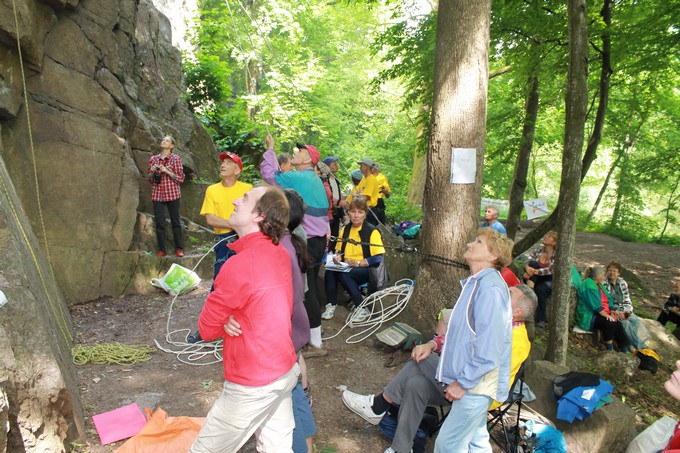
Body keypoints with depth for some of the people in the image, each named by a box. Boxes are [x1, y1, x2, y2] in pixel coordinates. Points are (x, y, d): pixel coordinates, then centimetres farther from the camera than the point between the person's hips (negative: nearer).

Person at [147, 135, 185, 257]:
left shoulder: (175, 159, 2)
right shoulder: (153, 159, 12)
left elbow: (181, 178, -2)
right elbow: (149, 179, 19)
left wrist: (167, 171, -12)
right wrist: (152, 171, -2)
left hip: (172, 194, -3)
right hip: (157, 194, 3)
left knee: (175, 221, 1)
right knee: (159, 223, 1)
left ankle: (179, 248, 9)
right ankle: (161, 249, 9)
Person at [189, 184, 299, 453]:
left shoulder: (240, 265, -25)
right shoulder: (280, 253, 1)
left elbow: (207, 329, -14)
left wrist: (228, 323, 2)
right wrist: (234, 321, -12)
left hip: (253, 386, -8)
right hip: (285, 372, 8)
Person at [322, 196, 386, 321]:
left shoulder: (372, 231, -8)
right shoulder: (345, 229, 10)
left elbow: (378, 258, -13)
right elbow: (339, 251, 18)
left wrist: (358, 263, -24)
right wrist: (338, 258, -5)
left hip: (366, 270, -5)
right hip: (346, 267, 5)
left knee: (343, 274, -33)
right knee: (329, 270, -27)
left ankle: (362, 309, -22)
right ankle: (331, 304, -17)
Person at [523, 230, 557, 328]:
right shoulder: (538, 251, 4)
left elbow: (550, 270, -22)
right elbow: (528, 262, -10)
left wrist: (535, 271, -34)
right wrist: (528, 269, -33)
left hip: (550, 281, -3)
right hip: (536, 280, 3)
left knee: (541, 288, -36)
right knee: (533, 263, -23)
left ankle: (541, 320, -25)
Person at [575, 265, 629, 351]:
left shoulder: (599, 285, 16)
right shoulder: (589, 285, -15)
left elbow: (608, 299, 14)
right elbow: (596, 305, -19)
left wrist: (612, 313, 0)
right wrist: (608, 316, -16)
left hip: (601, 314, 9)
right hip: (588, 318, -9)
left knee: (617, 323, -16)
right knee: (609, 323, -30)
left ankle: (624, 349, -14)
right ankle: (610, 349, -18)